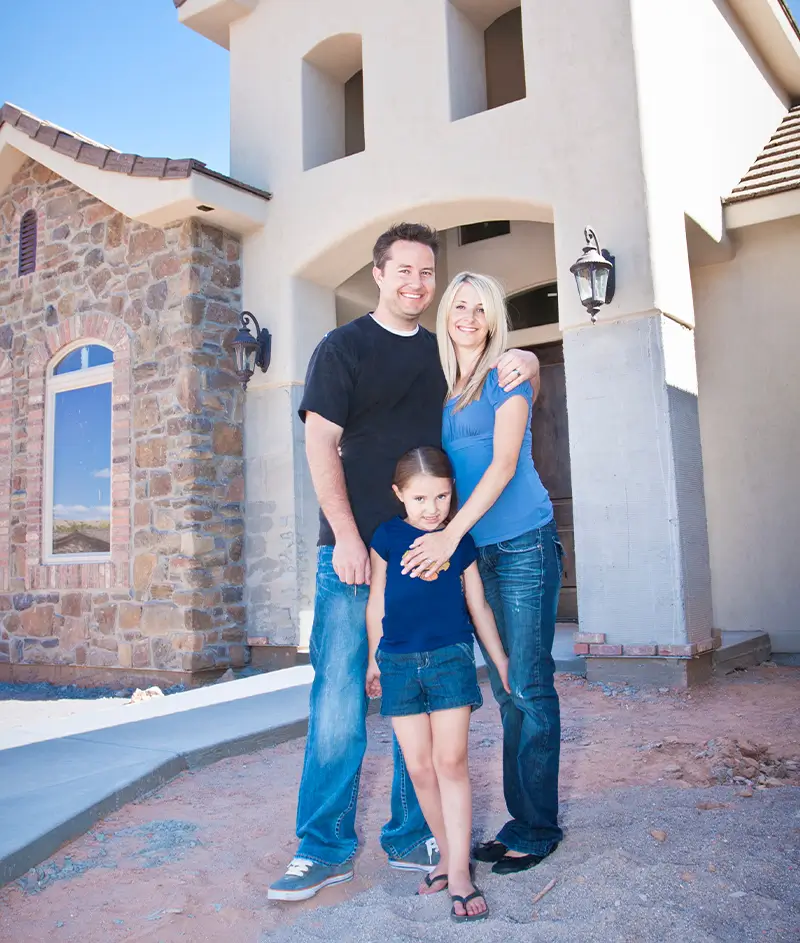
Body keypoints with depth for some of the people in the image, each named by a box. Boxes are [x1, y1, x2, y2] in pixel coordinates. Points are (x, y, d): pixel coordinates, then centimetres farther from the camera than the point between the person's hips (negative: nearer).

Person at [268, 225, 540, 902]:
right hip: (356, 548, -4)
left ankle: (412, 837, 21)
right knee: (339, 696, -3)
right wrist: (347, 537, -13)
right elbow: (320, 445, -4)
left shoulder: (444, 354, 15)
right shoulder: (343, 348, 3)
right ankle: (325, 848, 10)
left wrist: (522, 362, 4)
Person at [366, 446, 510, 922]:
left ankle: (459, 872, 5)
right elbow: (377, 602, 7)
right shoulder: (388, 537, 1)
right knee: (419, 768, 5)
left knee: (451, 762, -4)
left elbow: (478, 606, 12)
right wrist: (375, 659, 10)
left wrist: (501, 661, 15)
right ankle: (446, 854, 22)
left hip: (451, 658, 0)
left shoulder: (461, 542, 4)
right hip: (400, 663, 1)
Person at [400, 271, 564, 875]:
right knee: (506, 688, 10)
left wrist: (451, 534, -21)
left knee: (528, 686, -2)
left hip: (524, 544, -6)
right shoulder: (437, 389, 15)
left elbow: (504, 464, -12)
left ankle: (537, 829, 10)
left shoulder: (506, 378, -1)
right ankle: (519, 822, 20)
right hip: (477, 552, 6)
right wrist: (442, 537, 3)